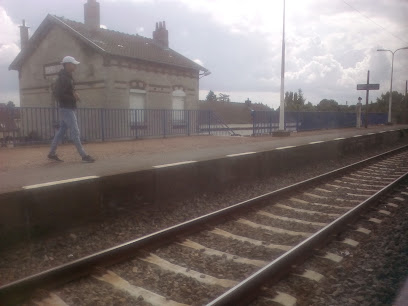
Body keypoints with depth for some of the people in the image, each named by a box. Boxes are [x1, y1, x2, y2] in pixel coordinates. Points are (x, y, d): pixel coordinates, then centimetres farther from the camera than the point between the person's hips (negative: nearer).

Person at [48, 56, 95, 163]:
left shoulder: (68, 77, 16)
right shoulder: (62, 78, -15)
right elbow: (58, 94, -21)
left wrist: (74, 93, 2)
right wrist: (73, 98, -16)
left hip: (68, 108, 10)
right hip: (66, 108, -10)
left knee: (61, 130, 13)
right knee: (75, 131, -8)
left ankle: (52, 153, 21)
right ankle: (84, 155, -5)